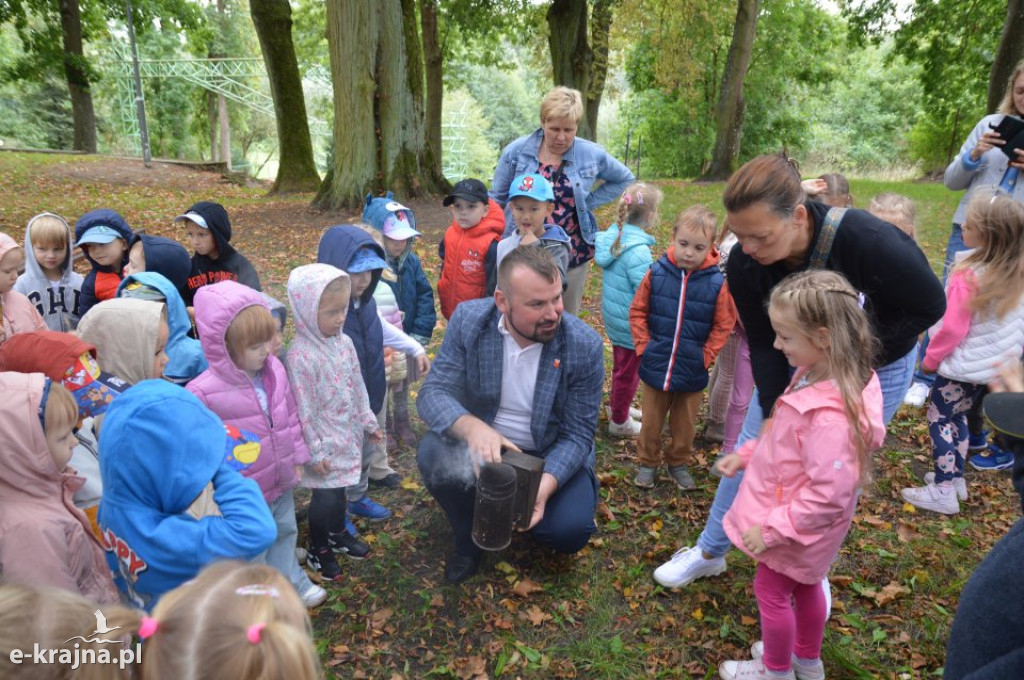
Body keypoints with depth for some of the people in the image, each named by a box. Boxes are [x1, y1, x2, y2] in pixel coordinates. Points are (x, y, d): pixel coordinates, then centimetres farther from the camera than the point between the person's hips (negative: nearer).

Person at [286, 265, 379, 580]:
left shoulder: (344, 342, -2)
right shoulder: (301, 355, -25)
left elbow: (358, 386, 9)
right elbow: (303, 409, -21)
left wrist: (368, 422, 14)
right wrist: (314, 452, -16)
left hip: (349, 434, 7)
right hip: (325, 442, -6)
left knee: (340, 490, 23)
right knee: (325, 497, 8)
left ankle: (338, 533, 47)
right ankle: (319, 549, 31)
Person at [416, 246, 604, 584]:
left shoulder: (584, 346, -21)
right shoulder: (468, 320, -17)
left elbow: (577, 434, -16)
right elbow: (434, 392, -19)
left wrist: (545, 485, -34)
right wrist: (472, 427, -41)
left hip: (553, 454, -1)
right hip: (483, 441, 2)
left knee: (570, 529, -24)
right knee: (433, 453, -27)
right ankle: (470, 536, 3)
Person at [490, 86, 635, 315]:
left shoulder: (592, 155, -3)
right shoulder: (516, 151, -5)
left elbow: (625, 179, 13)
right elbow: (497, 199, 4)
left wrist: (589, 202, 0)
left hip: (572, 255, 1)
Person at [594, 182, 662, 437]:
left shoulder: (613, 236, -2)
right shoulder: (638, 251, -29)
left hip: (614, 318, 8)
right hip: (632, 325, -8)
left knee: (620, 364, 26)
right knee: (628, 371, 10)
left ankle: (617, 406, 46)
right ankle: (620, 421, 27)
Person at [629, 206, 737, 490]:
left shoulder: (716, 283, -13)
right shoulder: (657, 273, -10)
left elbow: (723, 325, -3)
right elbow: (637, 312, 1)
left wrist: (706, 356, -8)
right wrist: (644, 346, -5)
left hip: (692, 371, 0)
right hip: (656, 366, 0)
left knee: (685, 424, 18)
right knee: (651, 421, 16)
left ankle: (678, 463, 40)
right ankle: (647, 462, 37)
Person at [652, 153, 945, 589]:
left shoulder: (865, 240, -37)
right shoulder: (744, 262, -26)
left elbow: (930, 306, -21)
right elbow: (763, 343, -15)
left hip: (875, 369, -2)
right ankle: (709, 552, 27)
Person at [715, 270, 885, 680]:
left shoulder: (830, 416, -39)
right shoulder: (817, 376, -10)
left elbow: (828, 496, -33)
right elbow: (784, 436, 8)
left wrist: (772, 529, -25)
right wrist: (745, 454, 7)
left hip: (796, 527, -9)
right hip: (801, 524, 9)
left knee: (771, 589, 15)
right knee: (803, 585, 27)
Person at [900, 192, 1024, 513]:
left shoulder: (968, 276, -26)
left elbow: (953, 329, -21)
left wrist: (930, 359, -7)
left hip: (964, 366, -7)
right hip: (995, 364, 7)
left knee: (940, 418, 7)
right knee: (958, 416, 22)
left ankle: (943, 491, 10)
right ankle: (955, 478, 33)